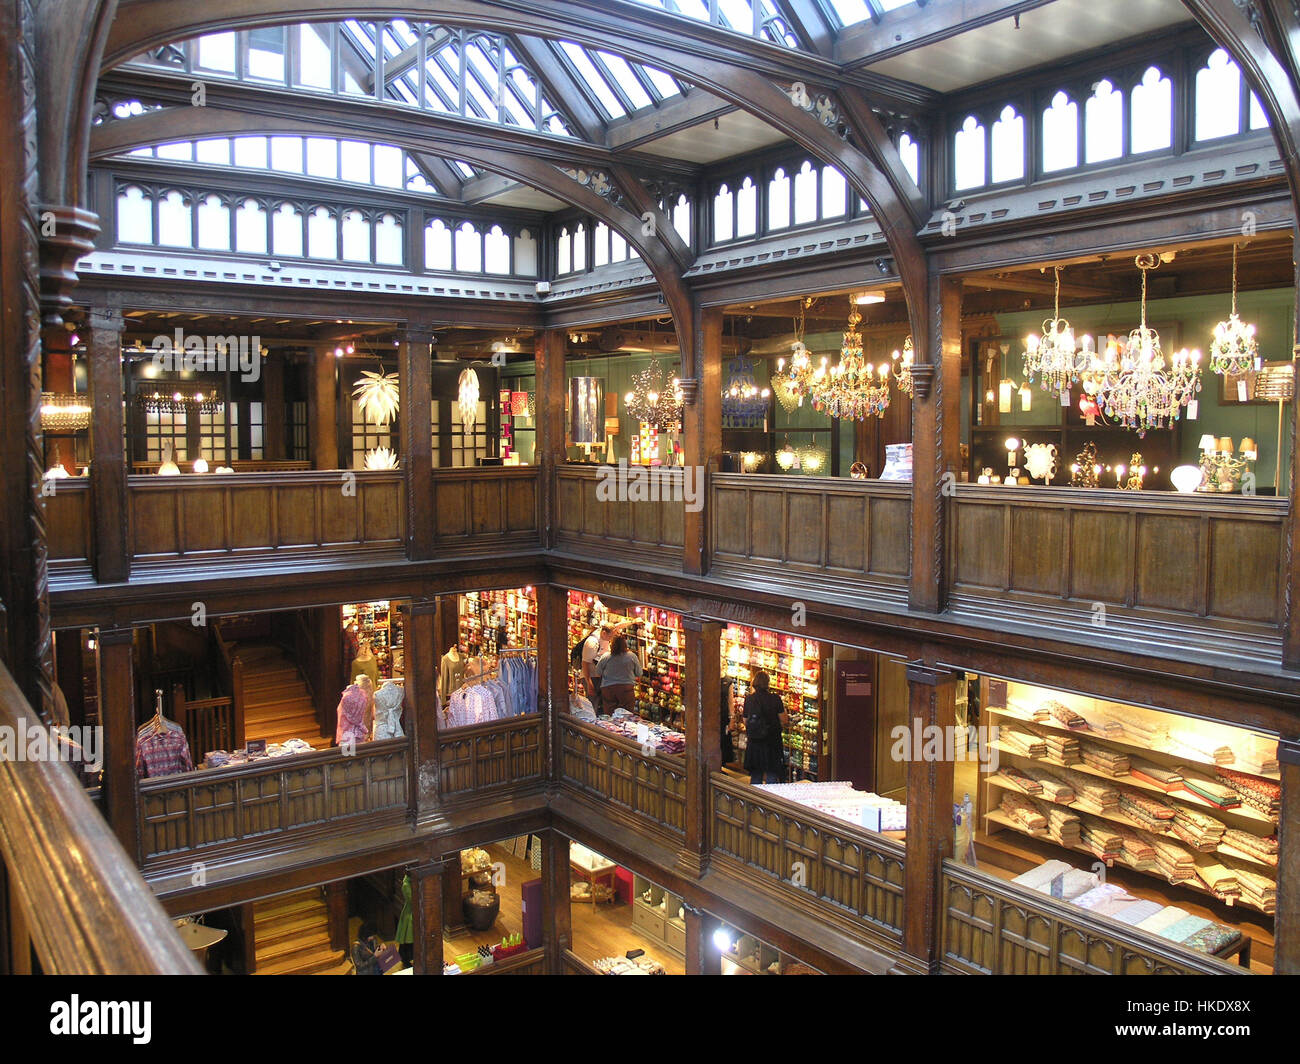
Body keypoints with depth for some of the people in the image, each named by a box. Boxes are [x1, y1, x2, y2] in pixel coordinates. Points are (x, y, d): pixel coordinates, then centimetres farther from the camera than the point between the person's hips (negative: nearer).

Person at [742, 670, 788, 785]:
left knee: (755, 776, 14)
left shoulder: (748, 699, -3)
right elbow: (784, 721, -7)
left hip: (753, 742, 3)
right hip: (772, 741, -3)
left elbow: (745, 722, 5)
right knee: (772, 775, 3)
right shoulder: (775, 699, -11)